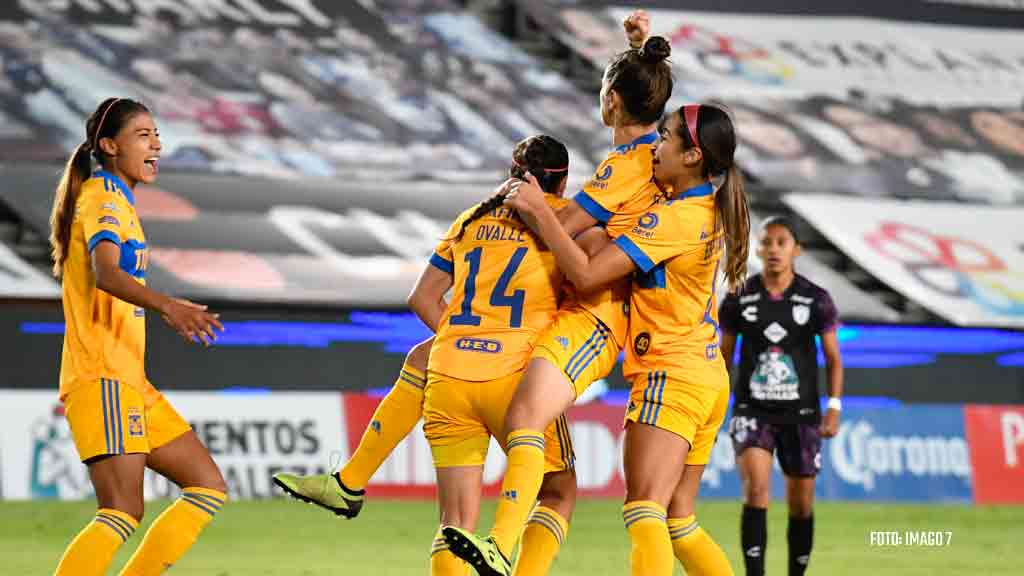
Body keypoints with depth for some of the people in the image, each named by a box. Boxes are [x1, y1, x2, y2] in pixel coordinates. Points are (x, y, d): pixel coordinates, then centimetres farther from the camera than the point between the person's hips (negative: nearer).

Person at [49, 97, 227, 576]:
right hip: (103, 378, -10)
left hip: (130, 382, 10)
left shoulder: (118, 201, 21)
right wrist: (166, 305, -45)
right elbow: (105, 272, -28)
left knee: (208, 487, 8)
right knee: (124, 512, -19)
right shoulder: (104, 197, -9)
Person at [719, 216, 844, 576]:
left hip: (801, 413, 1)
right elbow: (723, 357, 9)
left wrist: (834, 408, -10)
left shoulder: (816, 300, -1)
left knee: (801, 505, 7)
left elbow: (834, 359, 1)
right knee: (756, 489, -20)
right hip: (752, 411, -1)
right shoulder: (739, 299, 1)